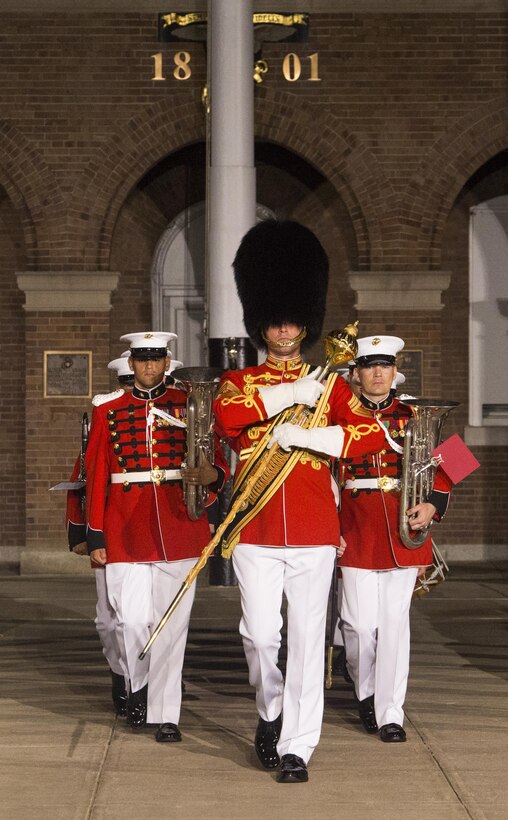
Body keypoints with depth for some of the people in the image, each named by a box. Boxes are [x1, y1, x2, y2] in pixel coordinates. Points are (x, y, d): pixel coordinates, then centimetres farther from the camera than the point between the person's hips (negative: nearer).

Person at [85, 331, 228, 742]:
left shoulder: (190, 406, 6)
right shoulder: (109, 413, 8)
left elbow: (218, 463, 3)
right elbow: (97, 477, 7)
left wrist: (212, 474, -22)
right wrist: (96, 536, 3)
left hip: (179, 530, -1)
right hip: (126, 533, 1)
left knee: (172, 623, -2)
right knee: (132, 620, -2)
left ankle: (166, 715, 4)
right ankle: (138, 685, 27)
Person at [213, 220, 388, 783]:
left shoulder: (330, 384, 8)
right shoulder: (238, 381, 8)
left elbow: (373, 435, -7)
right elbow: (227, 414, -16)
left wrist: (303, 435, -16)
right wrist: (294, 393, -13)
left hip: (314, 529, 0)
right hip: (256, 527, 0)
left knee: (307, 638, -2)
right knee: (260, 634, 0)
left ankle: (297, 747, 3)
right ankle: (270, 712, 27)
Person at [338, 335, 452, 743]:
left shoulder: (413, 417, 6)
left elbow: (439, 469, 6)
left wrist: (431, 506, -12)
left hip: (403, 532, 0)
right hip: (357, 534, 0)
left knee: (395, 623, -2)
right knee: (361, 624, 0)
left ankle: (390, 713, 4)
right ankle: (366, 693, 27)